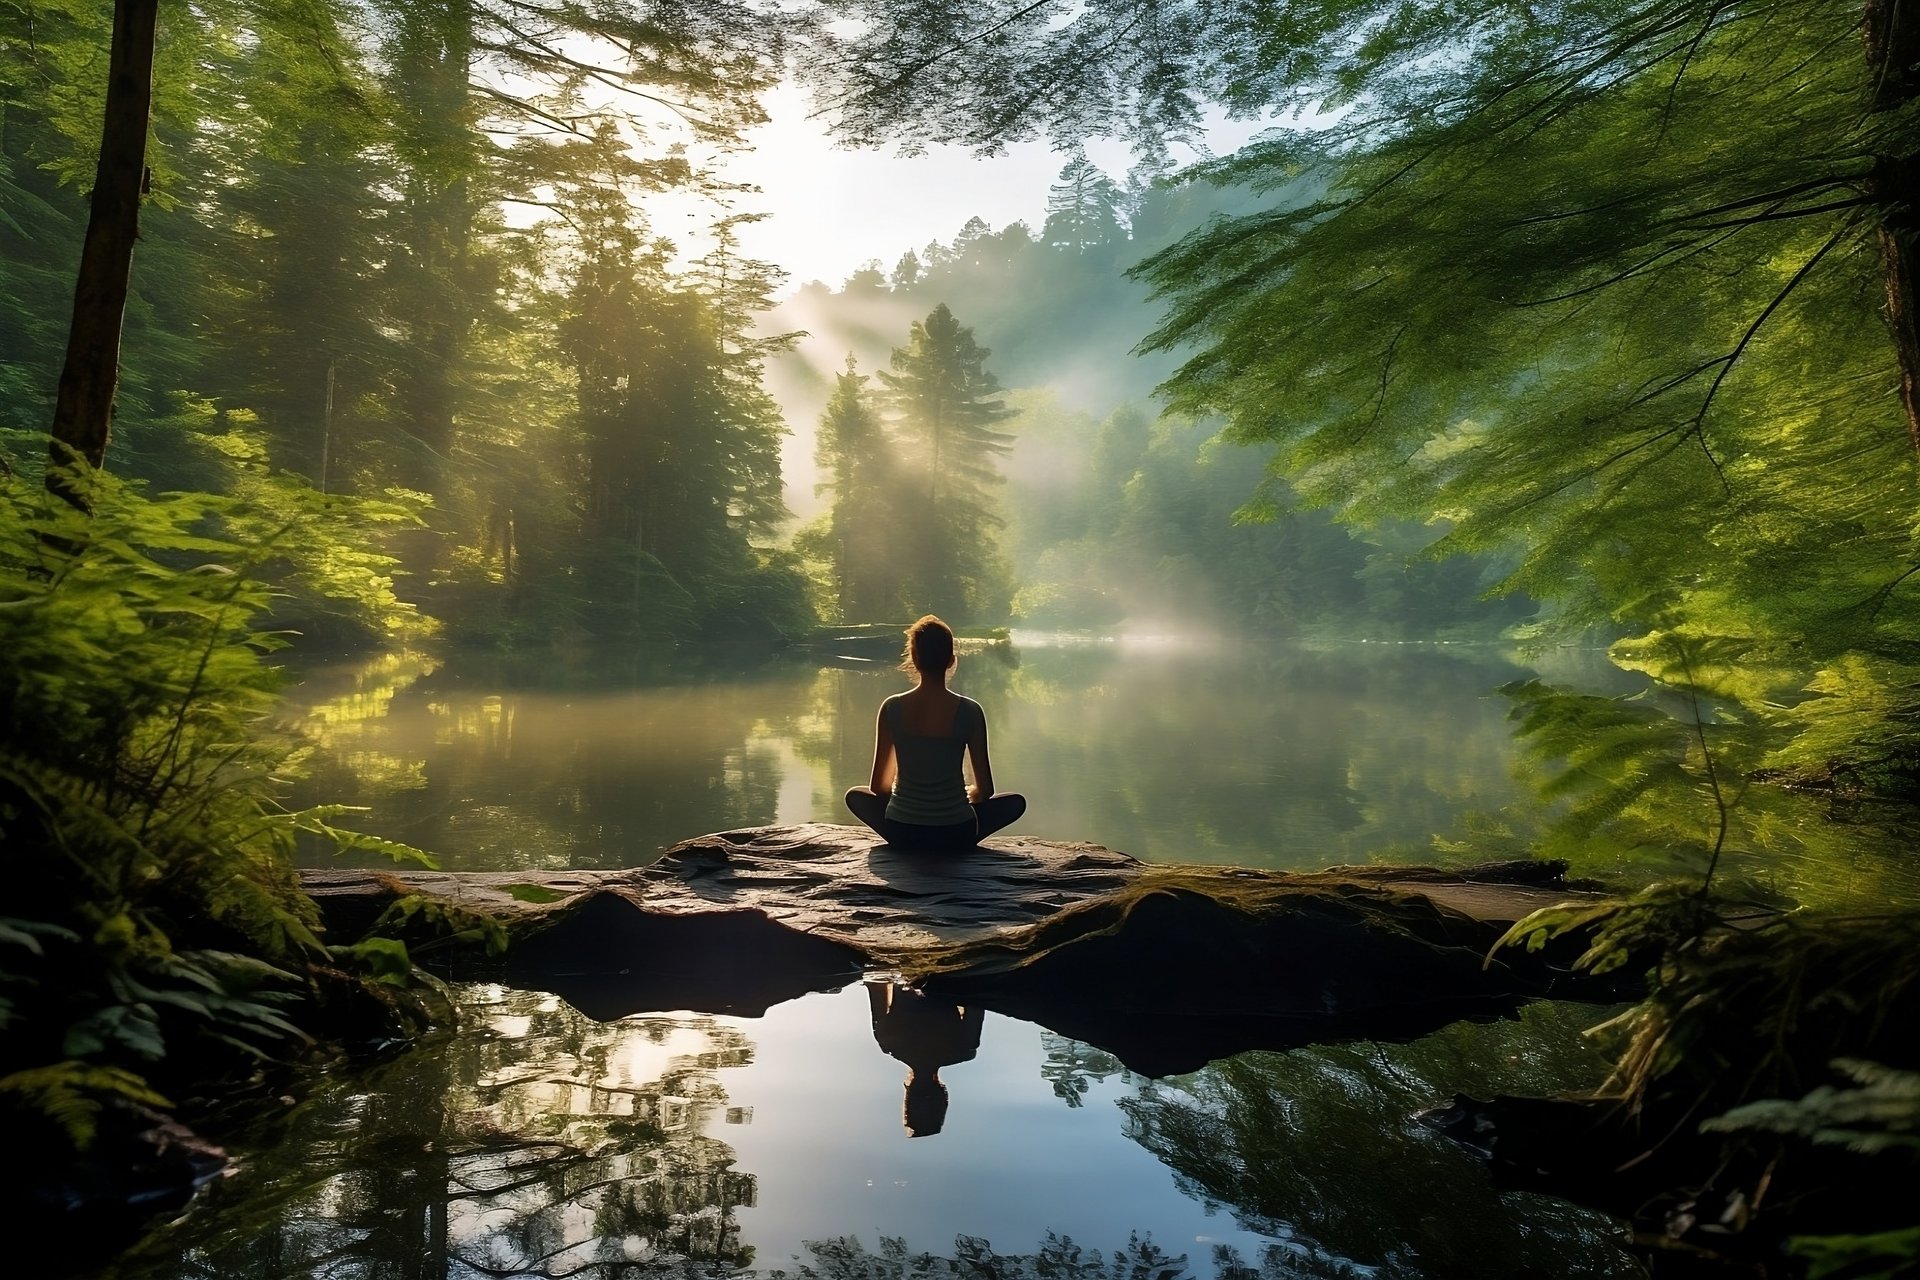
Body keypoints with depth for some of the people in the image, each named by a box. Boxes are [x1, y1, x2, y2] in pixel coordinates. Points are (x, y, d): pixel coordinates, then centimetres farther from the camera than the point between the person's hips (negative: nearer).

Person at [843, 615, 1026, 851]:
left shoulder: (892, 708, -8)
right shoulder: (969, 711, -11)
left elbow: (878, 786, 1)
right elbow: (986, 789, -4)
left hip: (902, 834, 1)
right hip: (955, 835, -1)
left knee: (855, 795, 32)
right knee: (1016, 802, 26)